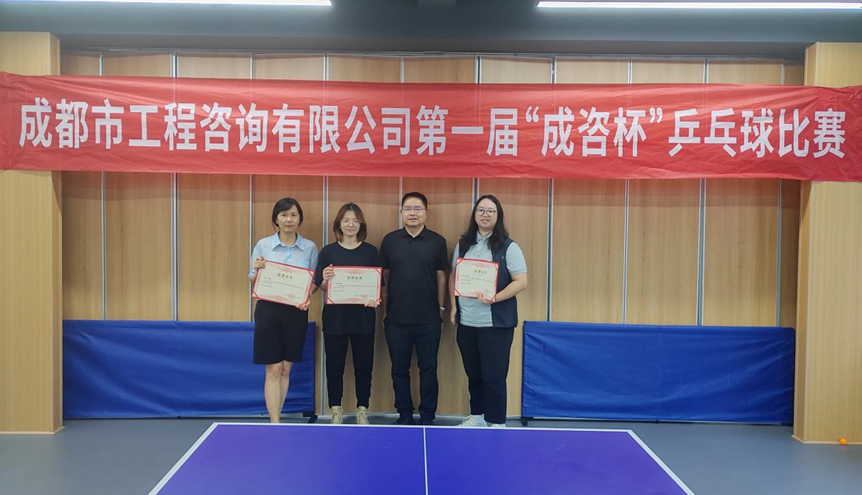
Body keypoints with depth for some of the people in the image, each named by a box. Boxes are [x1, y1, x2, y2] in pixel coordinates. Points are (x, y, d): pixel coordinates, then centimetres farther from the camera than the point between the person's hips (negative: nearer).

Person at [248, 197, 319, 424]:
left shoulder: (310, 247, 3)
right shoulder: (263, 245, 1)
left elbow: (315, 281, 8)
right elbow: (253, 281, 6)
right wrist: (258, 270, -15)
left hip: (296, 311, 2)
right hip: (268, 310, -1)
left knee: (286, 369, 10)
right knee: (273, 369, 0)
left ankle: (275, 416, 24)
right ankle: (275, 422, 5)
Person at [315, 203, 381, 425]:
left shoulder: (370, 251, 3)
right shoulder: (328, 251, 2)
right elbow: (321, 286, 3)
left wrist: (375, 297, -16)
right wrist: (326, 279, -19)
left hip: (363, 316, 0)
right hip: (335, 316, 0)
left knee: (363, 365, 6)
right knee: (334, 365, 7)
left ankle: (362, 411, 21)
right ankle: (336, 411, 21)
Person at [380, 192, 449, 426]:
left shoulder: (437, 241, 0)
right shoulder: (389, 240, 3)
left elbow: (441, 277, 4)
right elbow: (383, 277, 7)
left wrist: (441, 308, 2)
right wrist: (384, 310, 6)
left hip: (428, 319, -1)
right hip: (396, 318, 1)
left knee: (428, 369, 7)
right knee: (399, 369, 10)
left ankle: (427, 416, 19)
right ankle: (404, 414, 24)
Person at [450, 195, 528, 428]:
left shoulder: (508, 247, -5)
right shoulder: (463, 244, 11)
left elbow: (521, 281, -10)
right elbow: (453, 277, 17)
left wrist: (494, 299, -20)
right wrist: (454, 306, 6)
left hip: (496, 322, -5)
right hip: (466, 321, 5)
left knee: (494, 375, 1)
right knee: (473, 373, 14)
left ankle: (497, 422, 15)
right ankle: (477, 415, 30)